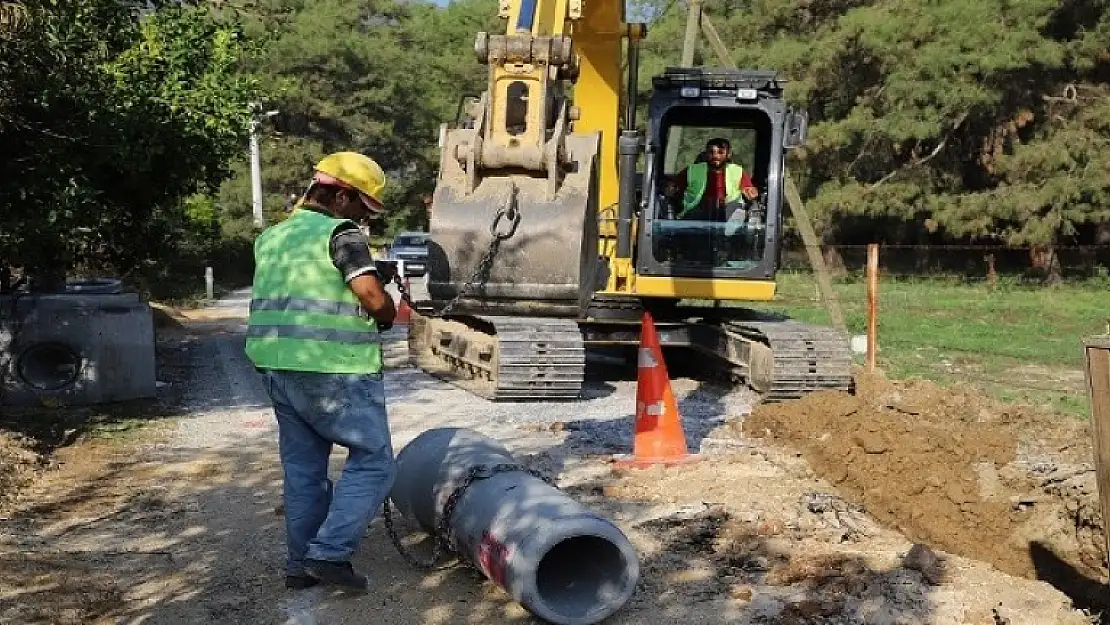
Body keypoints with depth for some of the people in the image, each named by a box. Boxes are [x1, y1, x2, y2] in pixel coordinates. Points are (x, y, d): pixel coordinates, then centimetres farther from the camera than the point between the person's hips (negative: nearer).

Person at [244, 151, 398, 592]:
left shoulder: (271, 238, 16)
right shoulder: (341, 233, -9)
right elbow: (373, 298, -19)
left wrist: (375, 273, 14)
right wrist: (390, 315, 3)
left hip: (278, 368, 8)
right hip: (335, 372, -8)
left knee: (303, 469, 15)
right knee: (372, 460, 3)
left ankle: (301, 564, 20)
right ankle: (329, 553, -3)